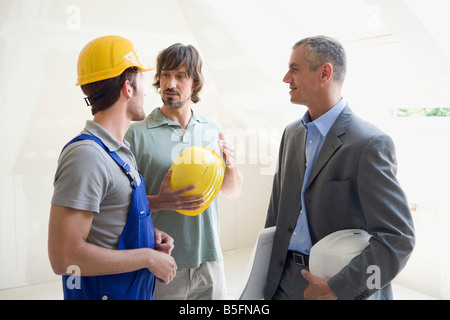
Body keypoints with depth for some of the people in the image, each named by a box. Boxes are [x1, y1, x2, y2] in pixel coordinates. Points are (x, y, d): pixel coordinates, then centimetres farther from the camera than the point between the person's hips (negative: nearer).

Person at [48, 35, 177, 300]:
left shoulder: (121, 150, 7)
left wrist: (150, 234, 0)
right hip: (105, 291, -9)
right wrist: (148, 257, -20)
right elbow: (64, 257, -27)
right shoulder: (86, 155, -23)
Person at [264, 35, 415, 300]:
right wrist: (265, 273, 9)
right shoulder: (291, 133, 5)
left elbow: (398, 238, -19)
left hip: (347, 287, -5)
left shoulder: (371, 143, -17)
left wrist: (337, 289, -20)